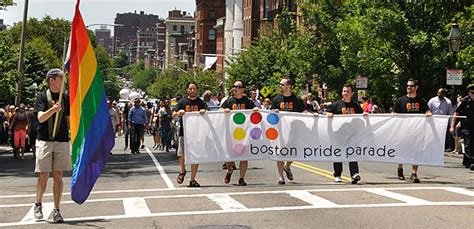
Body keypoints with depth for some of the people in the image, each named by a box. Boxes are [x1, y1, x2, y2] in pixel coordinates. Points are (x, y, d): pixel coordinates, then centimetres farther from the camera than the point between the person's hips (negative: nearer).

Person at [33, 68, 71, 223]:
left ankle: (56, 210, 7)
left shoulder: (66, 97, 10)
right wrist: (53, 109, -31)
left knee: (58, 177, 2)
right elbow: (41, 118, -13)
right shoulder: (43, 96, 0)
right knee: (43, 176, -1)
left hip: (62, 141, 3)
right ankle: (38, 204, 23)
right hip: (45, 141, -3)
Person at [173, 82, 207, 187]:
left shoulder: (201, 102, 8)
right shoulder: (182, 102, 8)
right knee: (181, 154, -6)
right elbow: (173, 115, 6)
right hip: (184, 132, 0)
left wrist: (204, 112, -19)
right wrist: (178, 113, -15)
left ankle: (193, 180, 7)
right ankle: (182, 171, 23)